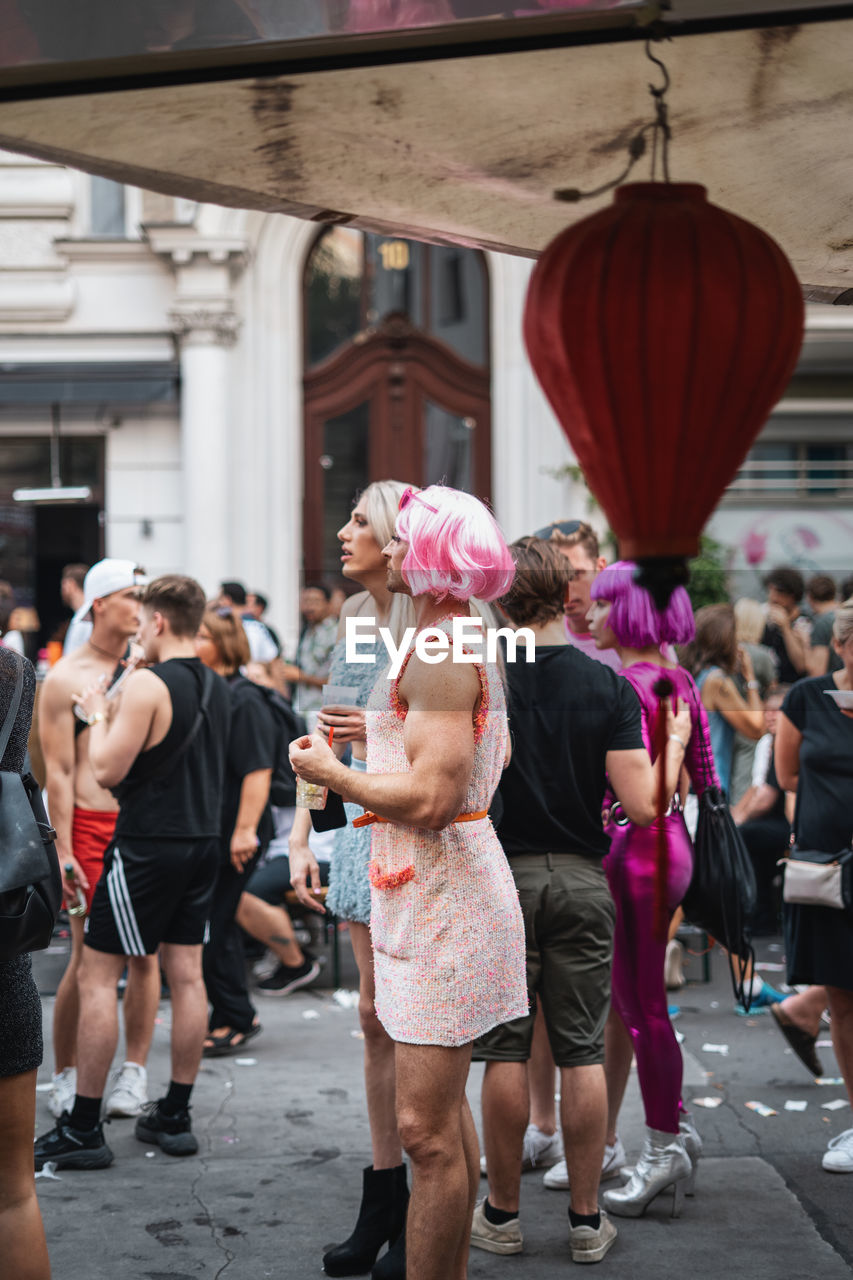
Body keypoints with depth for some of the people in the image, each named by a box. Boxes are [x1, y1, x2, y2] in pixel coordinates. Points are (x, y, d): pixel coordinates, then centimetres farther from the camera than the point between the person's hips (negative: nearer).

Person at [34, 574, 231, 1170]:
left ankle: (83, 1130, 0)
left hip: (147, 847, -8)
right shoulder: (218, 689, 9)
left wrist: (99, 715, -1)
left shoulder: (148, 685, -15)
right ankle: (175, 1117, 14)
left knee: (97, 976, -1)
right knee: (187, 975, 9)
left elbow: (108, 770, -16)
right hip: (202, 843, 8)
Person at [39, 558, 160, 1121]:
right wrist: (64, 851, -9)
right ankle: (67, 1075, 10)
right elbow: (59, 771, -4)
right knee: (90, 957, -4)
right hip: (91, 826, -4)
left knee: (144, 952, 2)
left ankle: (134, 1072, 12)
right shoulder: (65, 678, -1)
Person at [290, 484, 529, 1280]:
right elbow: (494, 757, 27)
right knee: (446, 1111, 19)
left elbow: (430, 798, -27)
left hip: (442, 906, -11)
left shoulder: (439, 653, -19)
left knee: (426, 1131, -8)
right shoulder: (467, 645, 14)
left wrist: (328, 773, -13)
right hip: (440, 893, 11)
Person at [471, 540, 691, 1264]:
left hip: (502, 878, -1)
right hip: (583, 880, 1)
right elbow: (643, 806, -9)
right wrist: (676, 741, 6)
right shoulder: (610, 687, -5)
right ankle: (587, 1219, 12)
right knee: (583, 1052, 6)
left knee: (505, 1051, 5)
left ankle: (502, 1215, 13)